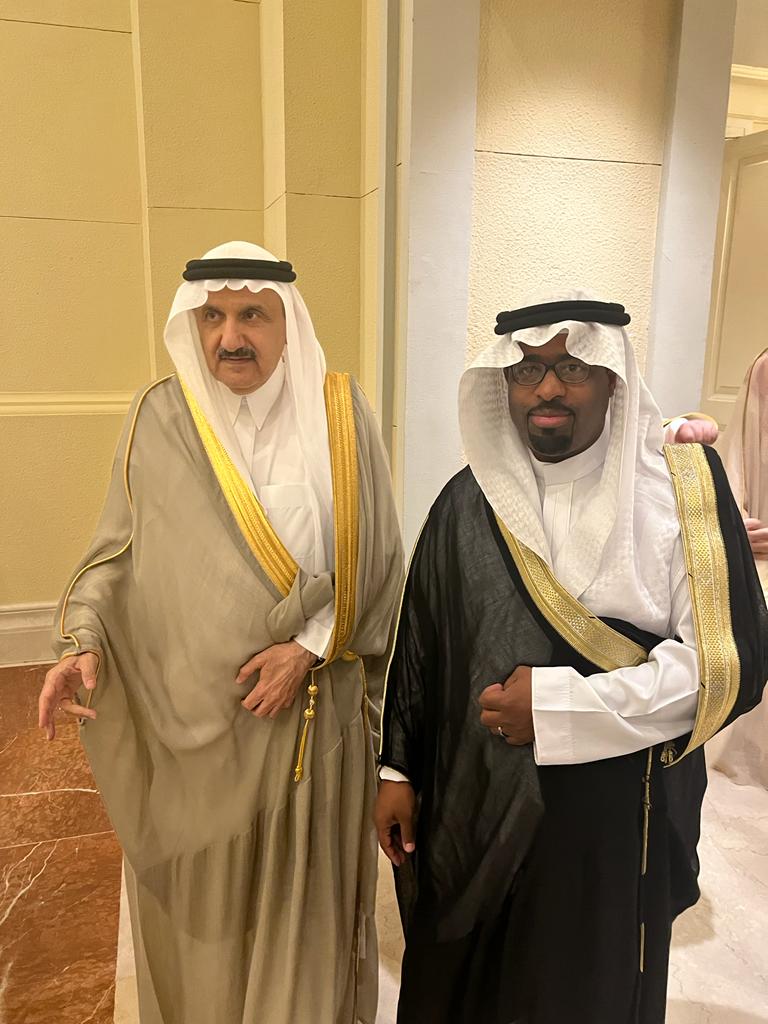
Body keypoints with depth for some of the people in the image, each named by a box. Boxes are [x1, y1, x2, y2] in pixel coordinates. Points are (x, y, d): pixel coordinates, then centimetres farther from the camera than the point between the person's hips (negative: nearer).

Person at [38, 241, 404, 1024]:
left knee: (301, 900, 14)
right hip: (185, 716, 1)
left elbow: (372, 562, -2)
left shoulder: (339, 413, -5)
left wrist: (312, 646, -13)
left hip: (307, 715, -1)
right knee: (194, 906, 17)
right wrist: (83, 640, -11)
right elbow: (117, 550, 4)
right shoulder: (158, 419, -3)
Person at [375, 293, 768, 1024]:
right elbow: (418, 646, 5)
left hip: (615, 824, -2)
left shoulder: (683, 485, -9)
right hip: (474, 815, 2)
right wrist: (397, 769, 7)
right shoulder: (467, 502, -1)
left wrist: (557, 707, -17)